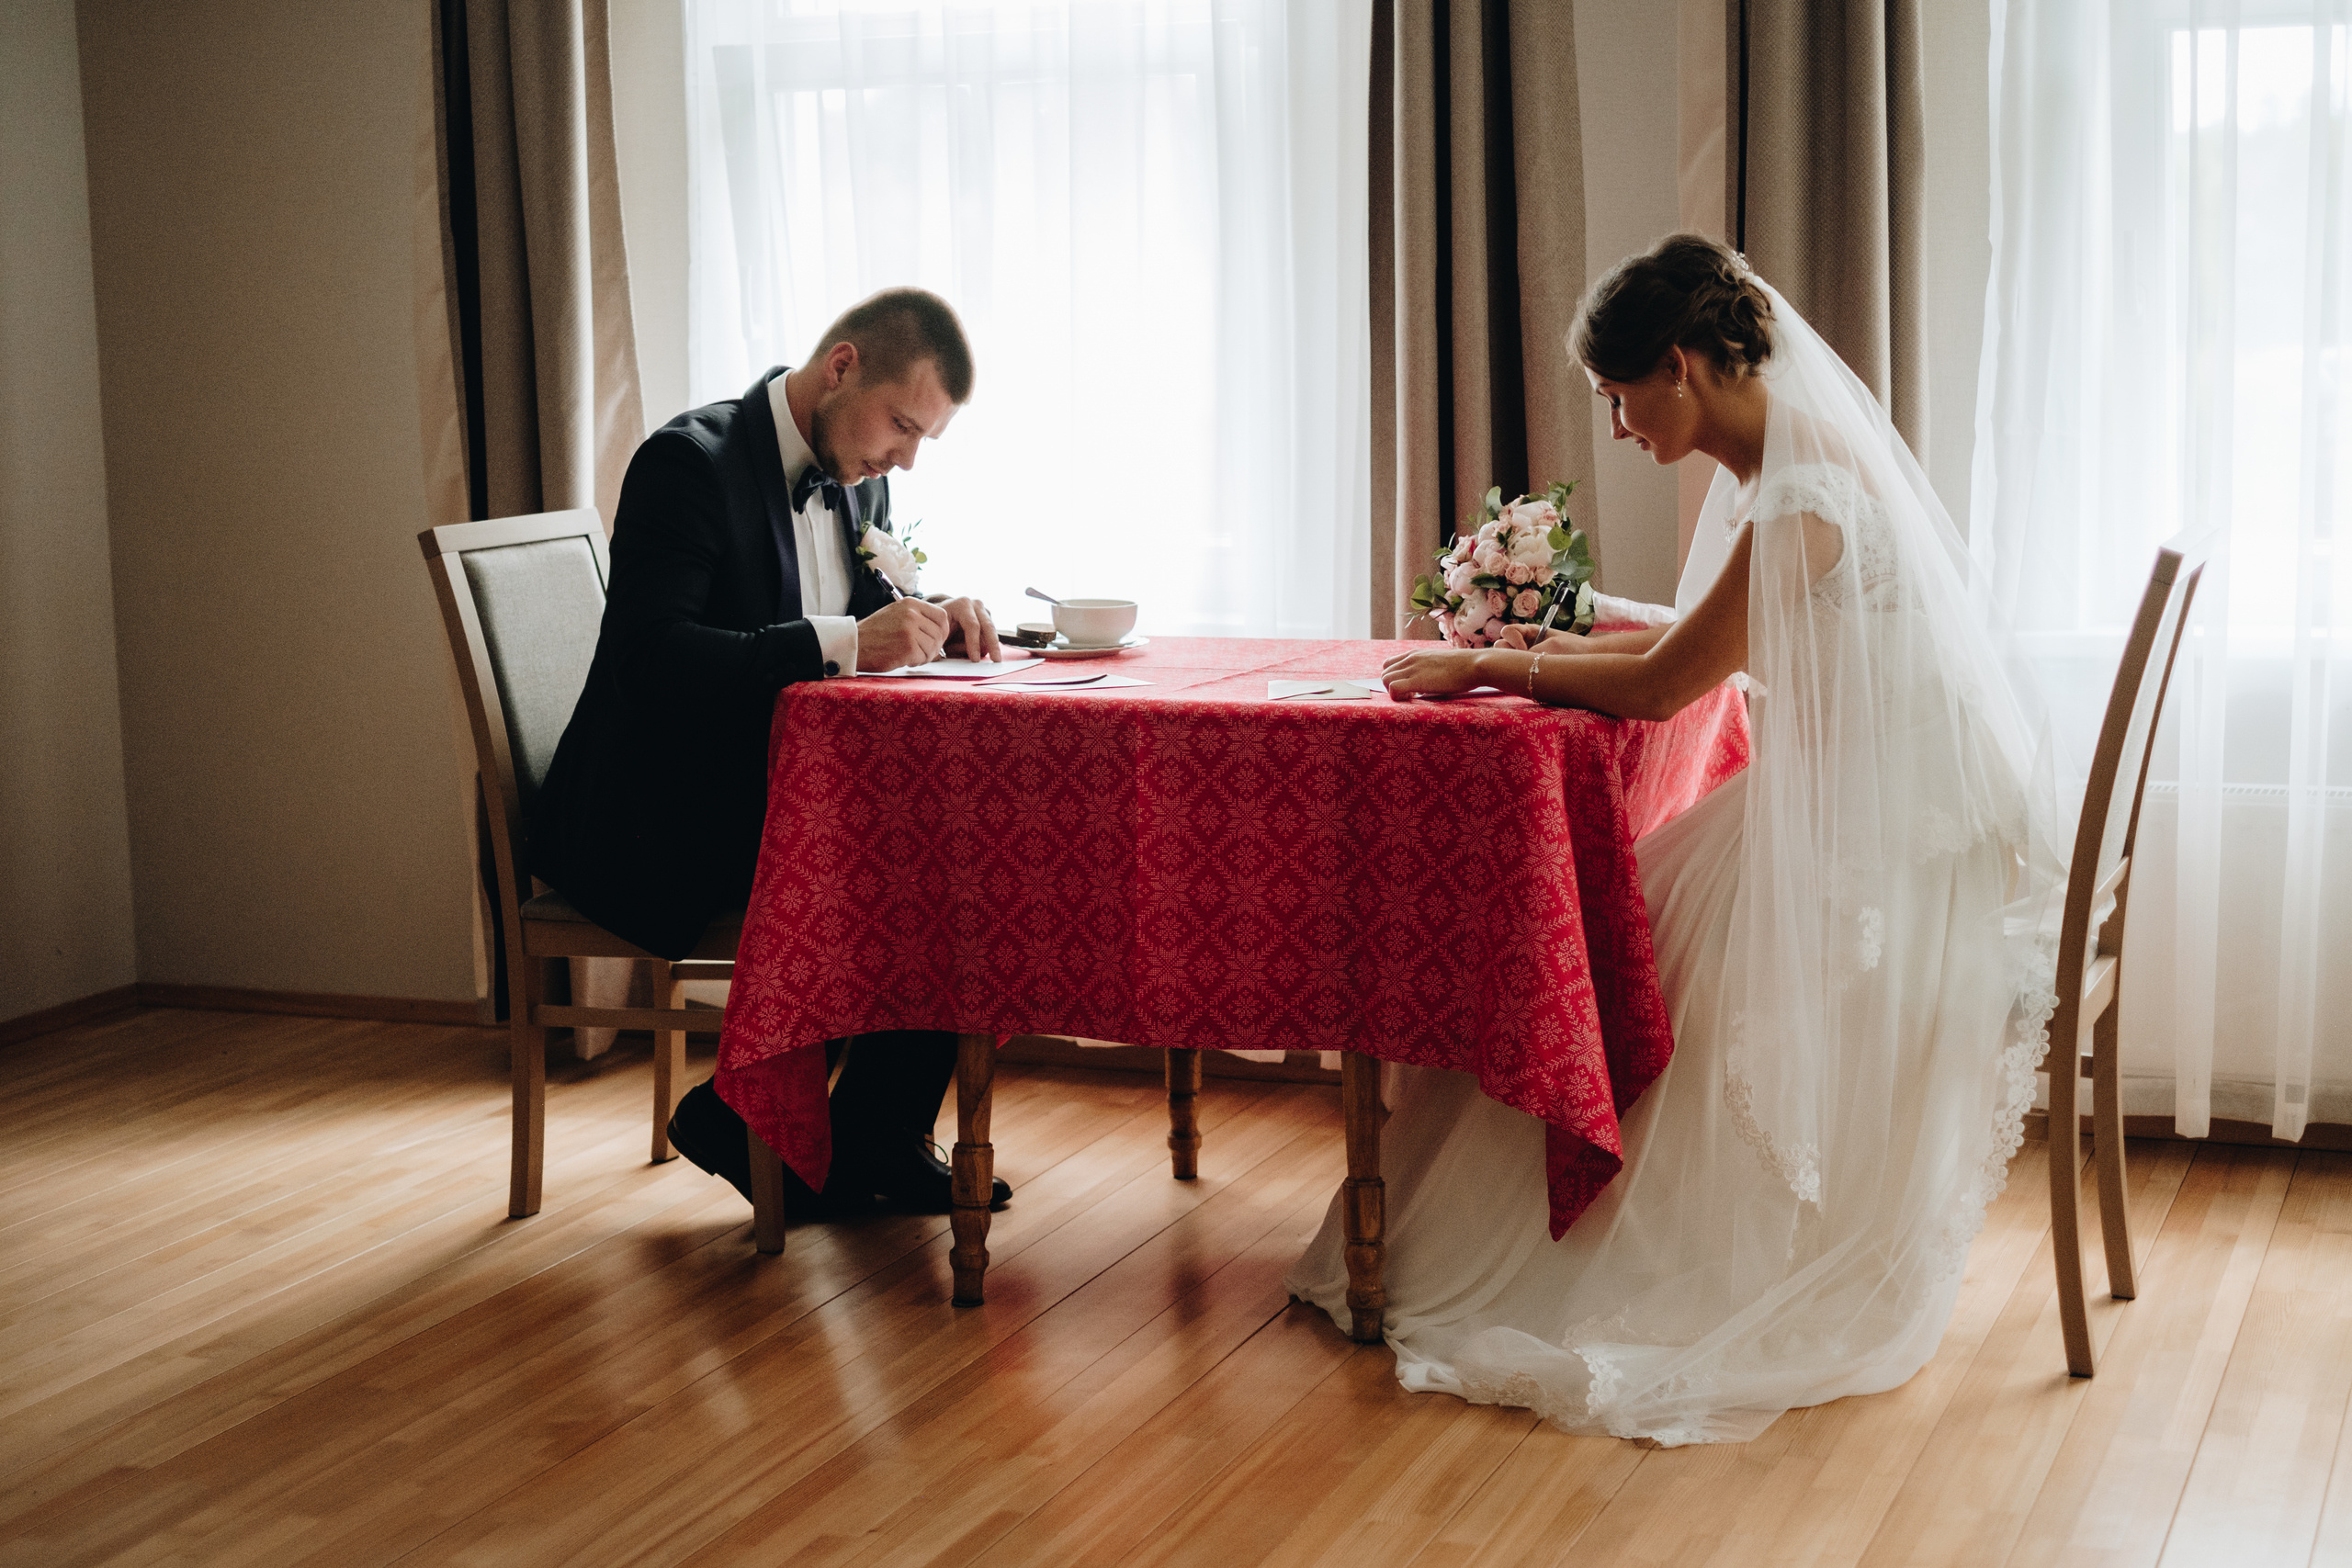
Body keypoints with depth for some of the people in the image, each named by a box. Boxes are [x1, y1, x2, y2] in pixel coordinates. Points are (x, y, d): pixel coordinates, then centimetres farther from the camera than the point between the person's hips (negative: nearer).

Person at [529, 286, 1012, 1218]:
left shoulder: (857, 476, 8)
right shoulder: (690, 461, -18)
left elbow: (869, 614, 19)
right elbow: (648, 659, -30)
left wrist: (931, 619, -5)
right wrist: (843, 643, -35)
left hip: (784, 799, 8)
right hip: (652, 823, -8)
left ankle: (878, 1136, -2)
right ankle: (743, 1122, -6)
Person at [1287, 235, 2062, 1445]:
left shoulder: (1804, 496, -23)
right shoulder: (1773, 465, 8)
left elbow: (1662, 686, -20)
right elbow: (1705, 635, 18)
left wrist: (1490, 670, -9)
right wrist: (1543, 645, 10)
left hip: (1893, 844, -9)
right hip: (1835, 807, 9)